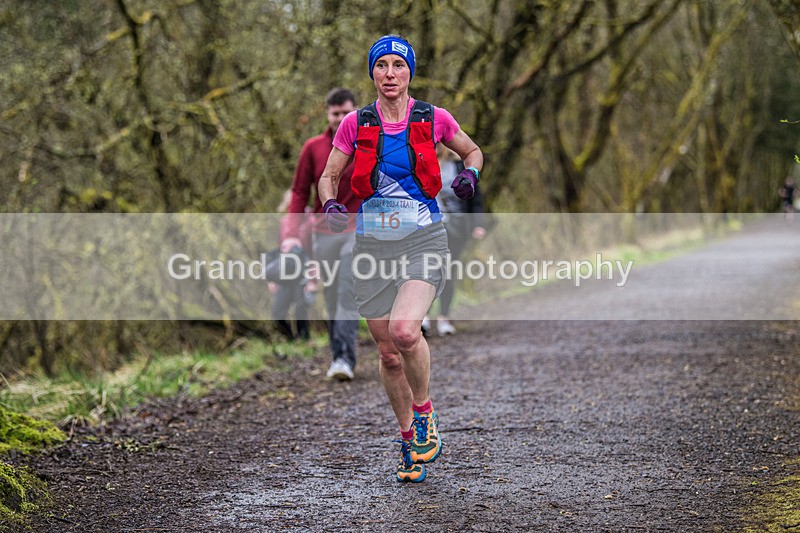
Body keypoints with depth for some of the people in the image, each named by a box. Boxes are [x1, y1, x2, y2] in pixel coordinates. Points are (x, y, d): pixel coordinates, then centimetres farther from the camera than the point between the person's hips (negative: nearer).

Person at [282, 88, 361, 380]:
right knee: (331, 298, 9)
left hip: (358, 231, -2)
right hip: (324, 232, 2)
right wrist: (293, 234, -2)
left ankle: (345, 358, -18)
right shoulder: (313, 148, 3)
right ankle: (337, 357, 20)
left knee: (348, 296, -14)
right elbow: (300, 192, 5)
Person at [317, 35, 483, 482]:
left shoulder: (432, 119, 0)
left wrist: (470, 174, -5)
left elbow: (473, 151, 17)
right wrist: (331, 204, -10)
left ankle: (425, 412, 0)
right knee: (389, 353, 5)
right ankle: (410, 439, 23)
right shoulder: (356, 124, 2)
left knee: (404, 331, -26)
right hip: (374, 243, 3)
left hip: (424, 239, -2)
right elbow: (329, 176, 12)